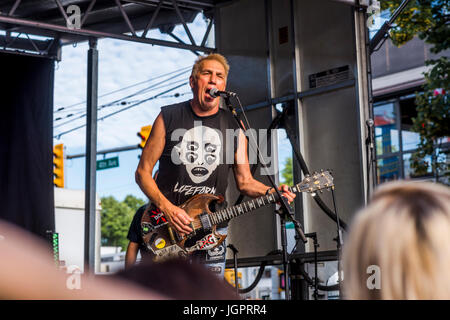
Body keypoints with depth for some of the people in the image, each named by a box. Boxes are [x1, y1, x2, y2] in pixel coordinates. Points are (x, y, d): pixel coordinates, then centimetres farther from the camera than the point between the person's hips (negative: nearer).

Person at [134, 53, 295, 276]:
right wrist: (166, 208, -15)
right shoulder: (169, 118, 0)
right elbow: (143, 172, 0)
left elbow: (244, 181, 9)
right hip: (167, 225, -2)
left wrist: (272, 192, -12)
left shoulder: (233, 126, 7)